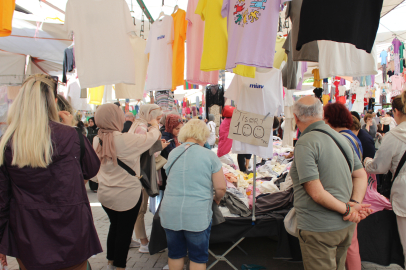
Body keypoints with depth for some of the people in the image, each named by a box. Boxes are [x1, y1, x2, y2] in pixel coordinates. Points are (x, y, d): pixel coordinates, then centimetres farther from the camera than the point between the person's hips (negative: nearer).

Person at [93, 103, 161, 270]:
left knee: (114, 225, 24)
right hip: (128, 195, -6)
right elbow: (152, 137, -13)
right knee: (125, 230, 10)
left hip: (105, 194, 7)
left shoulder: (97, 141, -5)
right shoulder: (127, 140, -26)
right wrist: (155, 125, 11)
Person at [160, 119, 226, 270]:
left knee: (175, 254, 21)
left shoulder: (173, 154, 7)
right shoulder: (209, 156, -5)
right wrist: (217, 199, 16)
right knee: (198, 257, 14)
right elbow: (221, 188, -4)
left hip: (170, 213, 4)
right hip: (197, 215, -3)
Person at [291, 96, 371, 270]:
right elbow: (361, 176, 9)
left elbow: (316, 192, -23)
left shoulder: (305, 143, -19)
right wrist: (355, 203, -5)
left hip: (319, 229, -8)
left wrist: (347, 209, -11)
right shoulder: (341, 138, 7)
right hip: (346, 226, 8)